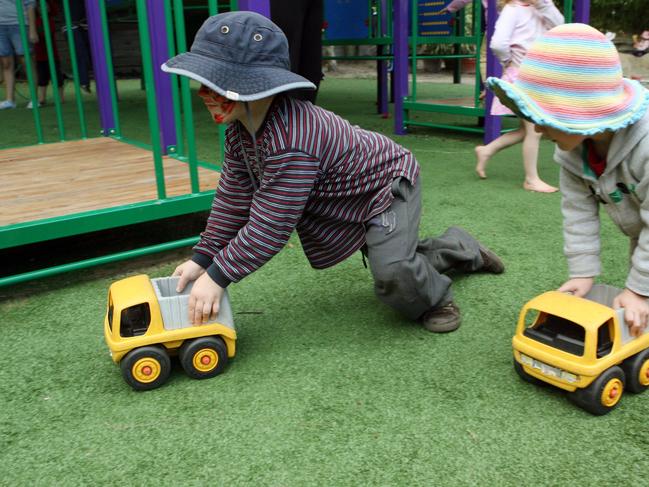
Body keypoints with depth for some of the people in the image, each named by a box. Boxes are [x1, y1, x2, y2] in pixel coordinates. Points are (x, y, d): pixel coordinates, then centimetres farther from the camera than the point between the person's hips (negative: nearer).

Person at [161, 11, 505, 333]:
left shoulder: (290, 143, -43)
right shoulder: (240, 130, -13)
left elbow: (269, 227, -39)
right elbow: (233, 197, -6)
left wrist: (217, 276, -32)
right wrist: (202, 257, -8)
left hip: (390, 182, -9)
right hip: (356, 200, 9)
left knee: (391, 269, -32)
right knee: (393, 260, 25)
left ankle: (434, 298, 2)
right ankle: (462, 249, 48)